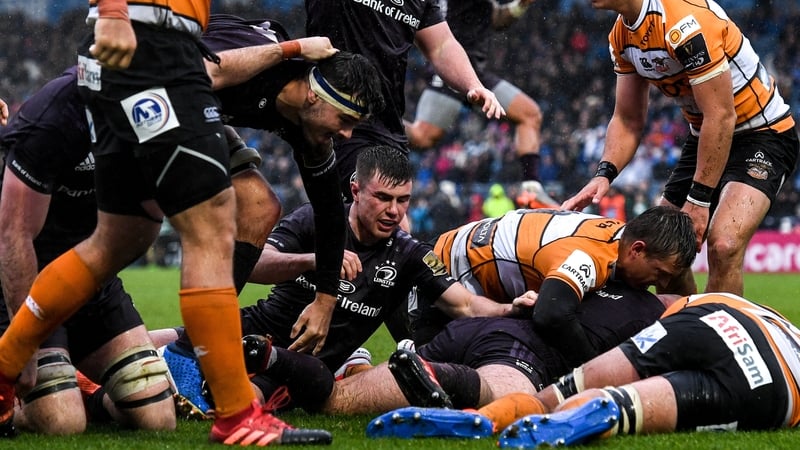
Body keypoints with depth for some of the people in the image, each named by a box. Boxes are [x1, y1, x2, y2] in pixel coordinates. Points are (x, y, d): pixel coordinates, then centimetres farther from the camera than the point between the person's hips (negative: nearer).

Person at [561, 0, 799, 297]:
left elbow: (721, 117, -27)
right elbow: (628, 119, 8)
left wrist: (699, 199, -23)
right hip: (704, 138, 9)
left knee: (723, 246, -28)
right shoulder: (621, 35, -1)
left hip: (763, 133, -9)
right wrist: (604, 173, -11)